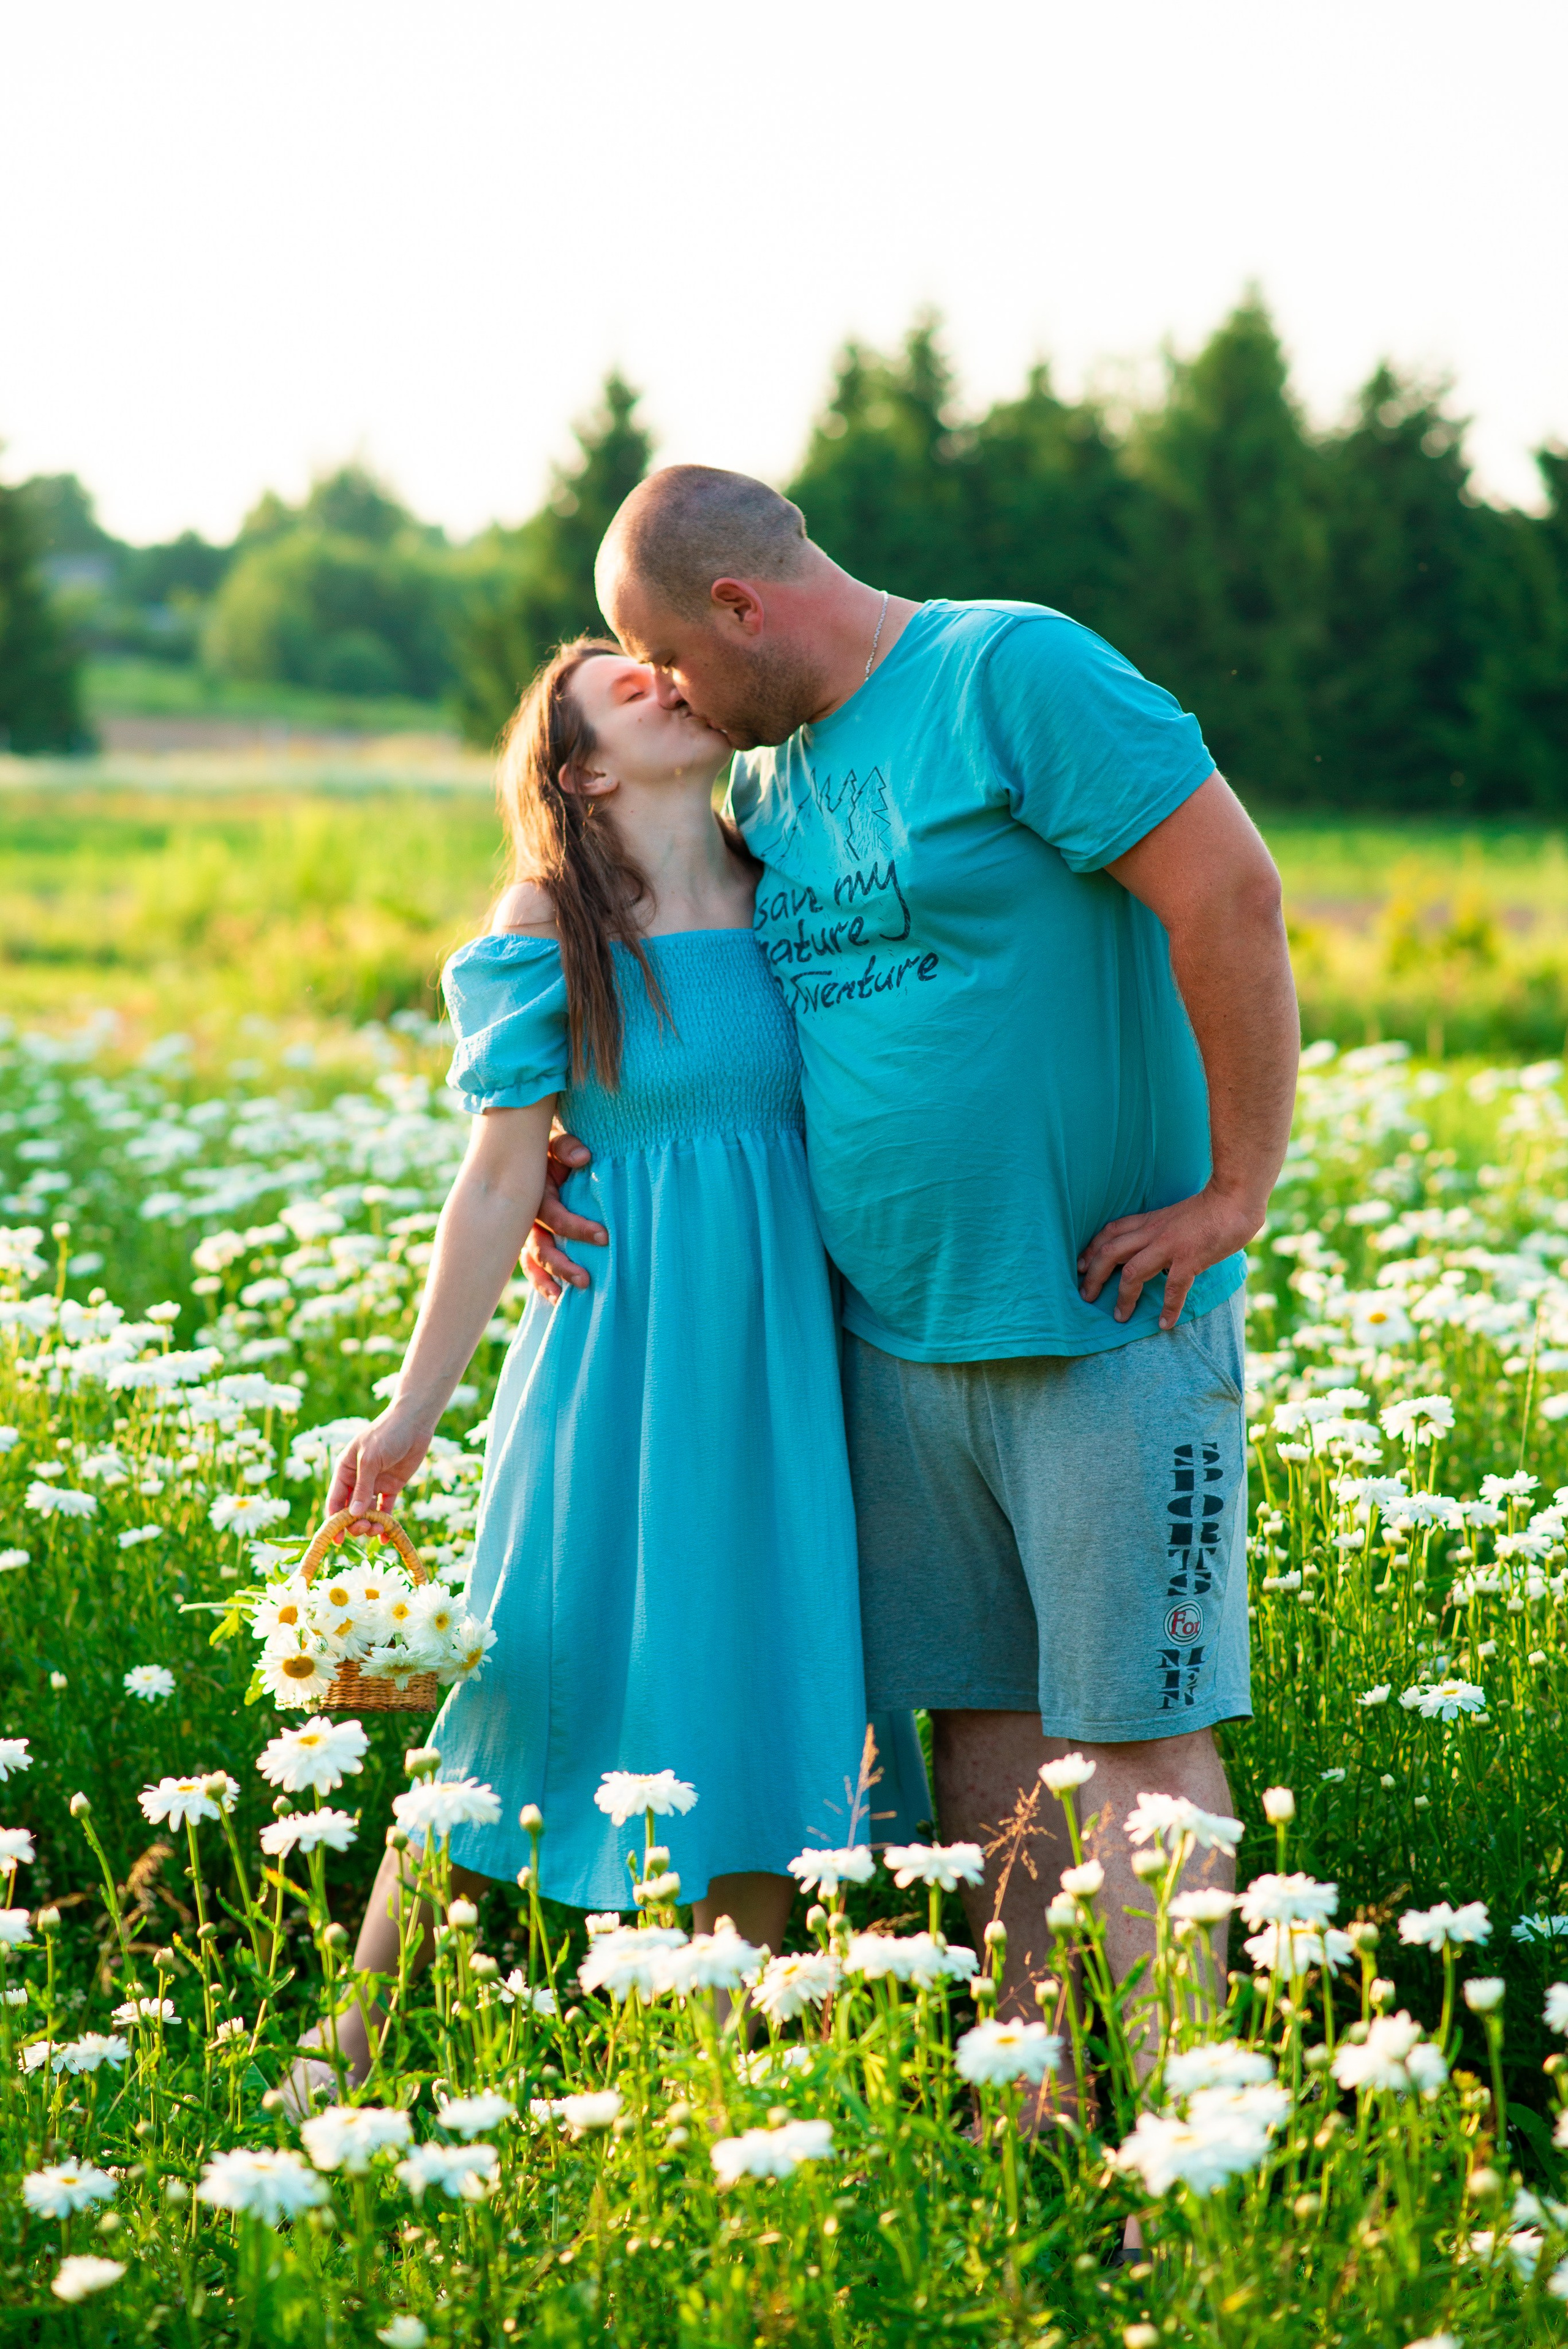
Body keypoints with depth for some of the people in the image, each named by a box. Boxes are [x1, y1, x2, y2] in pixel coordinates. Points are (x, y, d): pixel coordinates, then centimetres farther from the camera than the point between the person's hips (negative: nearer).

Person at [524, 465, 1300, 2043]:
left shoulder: (1012, 671, -10)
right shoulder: (766, 775, 14)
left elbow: (1229, 893, -16)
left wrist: (1239, 1189, -16)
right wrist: (576, 1159, 8)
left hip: (1105, 1315, -7)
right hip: (891, 1326, 7)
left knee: (1132, 1722, -5)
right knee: (983, 1710, 9)